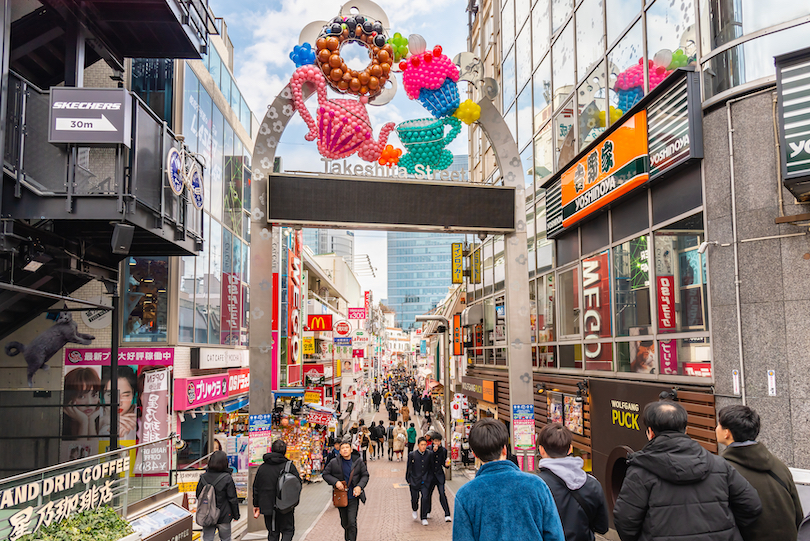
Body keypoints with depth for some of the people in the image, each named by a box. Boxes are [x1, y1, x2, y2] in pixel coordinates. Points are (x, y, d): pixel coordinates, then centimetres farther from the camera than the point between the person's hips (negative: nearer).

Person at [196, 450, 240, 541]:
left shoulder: (204, 477, -4)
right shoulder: (227, 478, -15)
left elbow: (198, 496, 6)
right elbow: (232, 499, -11)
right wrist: (236, 514, 1)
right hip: (223, 516, -3)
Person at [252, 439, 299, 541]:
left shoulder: (262, 468, 2)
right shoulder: (290, 466, -9)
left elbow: (256, 488, 8)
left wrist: (256, 505, 18)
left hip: (268, 507, 3)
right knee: (288, 531, 9)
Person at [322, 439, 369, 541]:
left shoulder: (358, 462, -5)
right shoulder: (334, 463, -7)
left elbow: (365, 475, 3)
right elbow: (325, 474, 1)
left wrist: (359, 486, -14)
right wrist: (335, 482, -15)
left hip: (353, 497, -1)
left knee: (352, 523, -11)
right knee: (344, 523, 16)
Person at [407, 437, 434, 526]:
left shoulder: (430, 454, -2)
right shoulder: (412, 454, -7)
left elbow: (431, 467, 9)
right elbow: (409, 468, 1)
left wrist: (431, 478, 9)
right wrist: (408, 480, 3)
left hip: (425, 481, 1)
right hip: (415, 481, -1)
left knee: (425, 498, -9)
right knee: (414, 498, 6)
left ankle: (424, 518, 4)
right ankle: (415, 510, 40)